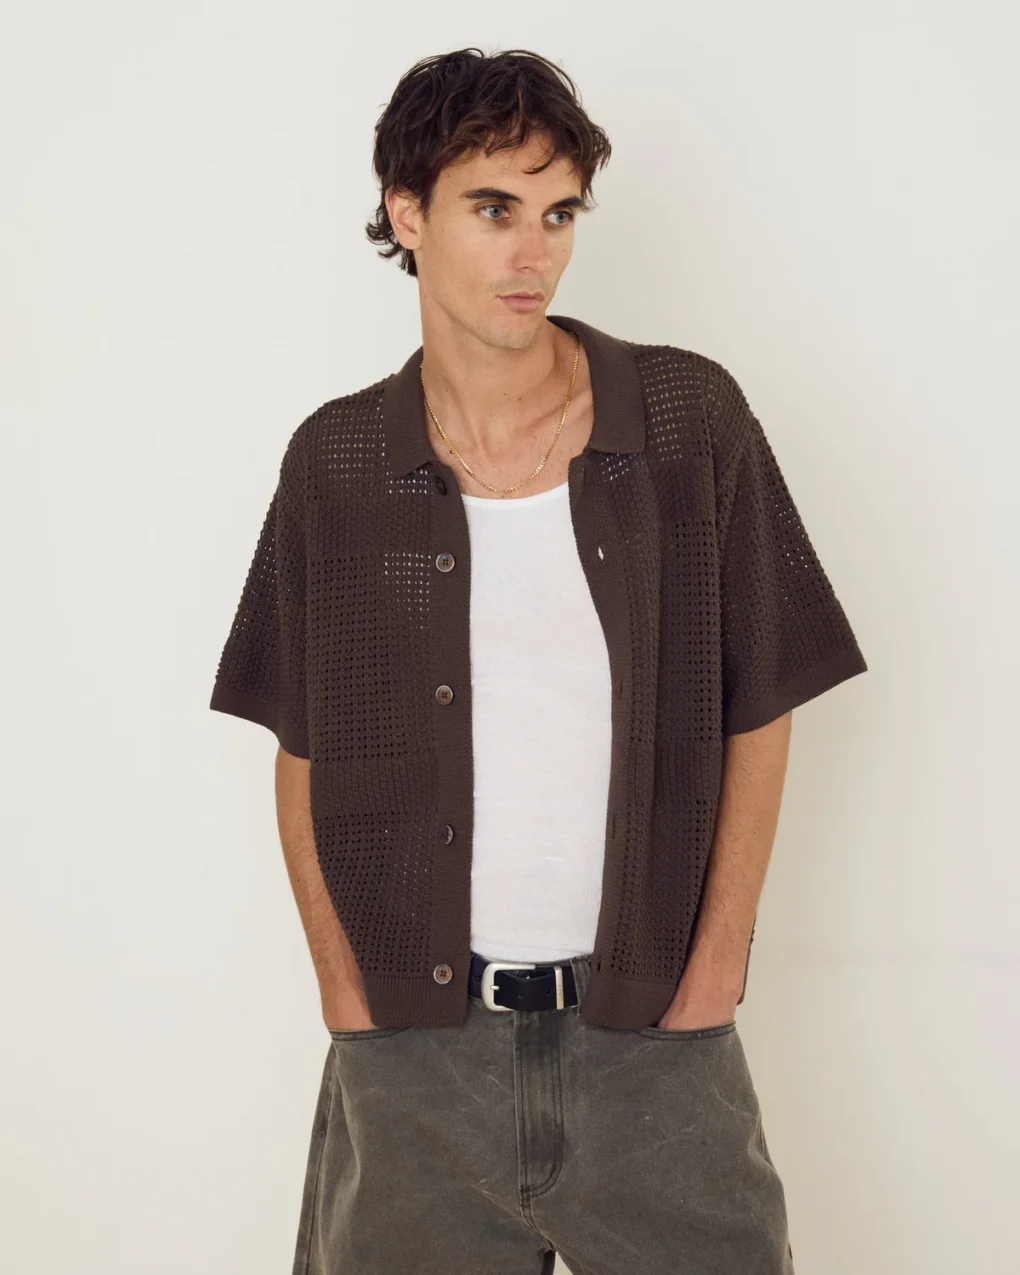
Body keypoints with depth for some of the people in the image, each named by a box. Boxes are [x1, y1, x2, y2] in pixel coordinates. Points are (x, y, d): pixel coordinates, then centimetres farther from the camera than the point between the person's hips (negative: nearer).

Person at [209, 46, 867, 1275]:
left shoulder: (692, 422, -2)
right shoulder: (337, 462, 1)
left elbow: (758, 712, 2)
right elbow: (302, 752, 7)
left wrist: (715, 967, -2)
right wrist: (344, 987, 0)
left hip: (654, 1035, 0)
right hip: (413, 1038, 1)